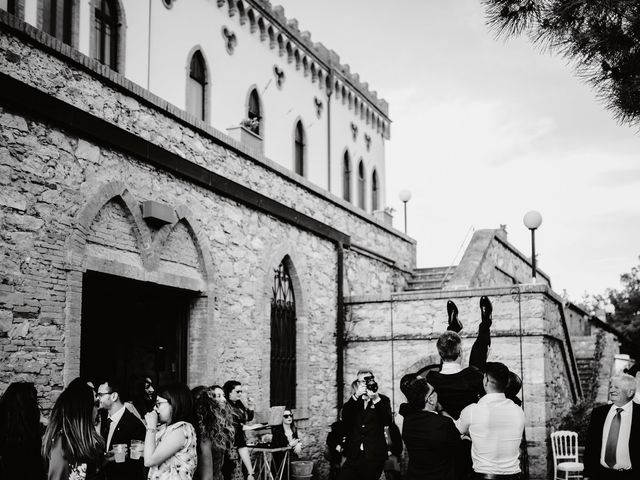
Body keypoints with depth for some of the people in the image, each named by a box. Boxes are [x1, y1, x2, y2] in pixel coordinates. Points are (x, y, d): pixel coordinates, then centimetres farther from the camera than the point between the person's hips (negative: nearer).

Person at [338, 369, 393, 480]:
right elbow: (345, 417, -6)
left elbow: (388, 421, -9)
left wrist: (376, 399, -19)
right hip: (354, 455, 2)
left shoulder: (383, 400, 6)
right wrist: (356, 396, -17)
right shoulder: (353, 400, 12)